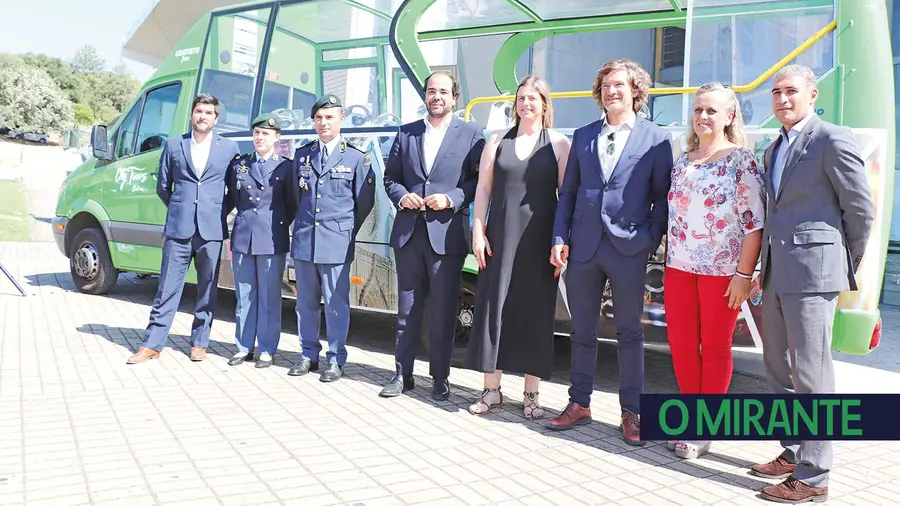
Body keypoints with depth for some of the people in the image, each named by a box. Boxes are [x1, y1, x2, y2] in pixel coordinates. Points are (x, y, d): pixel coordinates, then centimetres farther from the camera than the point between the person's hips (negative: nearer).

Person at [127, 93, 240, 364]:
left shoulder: (229, 147, 6)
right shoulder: (174, 145, 9)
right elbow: (162, 186, 15)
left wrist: (221, 211, 4)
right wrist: (179, 209, 13)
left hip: (212, 230, 0)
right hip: (178, 229, 1)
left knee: (207, 291, 6)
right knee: (167, 289, 3)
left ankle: (199, 343, 17)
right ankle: (152, 344, 9)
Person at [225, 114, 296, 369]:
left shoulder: (285, 167, 1)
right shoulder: (239, 164, 9)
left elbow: (292, 204, 5)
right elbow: (233, 197, 17)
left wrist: (279, 224, 2)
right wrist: (247, 217, 12)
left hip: (272, 239, -3)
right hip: (242, 236, 3)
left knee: (269, 297, 3)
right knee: (244, 295, 9)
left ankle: (267, 350, 11)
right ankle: (244, 346, 18)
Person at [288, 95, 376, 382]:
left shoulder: (357, 159, 0)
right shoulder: (302, 155, 11)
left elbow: (364, 204, 2)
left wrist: (344, 231, 4)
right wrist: (303, 226, 14)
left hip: (336, 244, -4)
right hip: (304, 241, 4)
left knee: (336, 305, 0)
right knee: (306, 302, 11)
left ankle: (335, 361, 11)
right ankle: (309, 356, 23)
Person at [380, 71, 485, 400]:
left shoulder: (471, 135, 3)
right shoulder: (406, 133, 13)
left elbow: (480, 181, -1)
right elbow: (390, 177, 15)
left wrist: (451, 199, -14)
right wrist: (401, 196, -5)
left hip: (447, 234, -3)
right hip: (408, 233, 3)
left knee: (443, 311, 3)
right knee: (407, 309, 10)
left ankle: (440, 378, 16)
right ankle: (403, 374, 20)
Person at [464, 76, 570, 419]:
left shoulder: (558, 143, 2)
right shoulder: (497, 140, 9)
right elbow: (483, 188, 8)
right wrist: (478, 232, 0)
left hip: (539, 242, -2)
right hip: (500, 238, 2)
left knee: (536, 313, 4)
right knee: (493, 307, 4)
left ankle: (531, 393, 15)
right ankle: (491, 389, 16)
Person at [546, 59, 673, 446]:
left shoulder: (656, 139, 1)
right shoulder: (583, 136, 11)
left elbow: (662, 197, 1)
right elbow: (568, 192, 10)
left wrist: (651, 241, -8)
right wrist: (560, 237, 2)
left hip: (628, 249, -3)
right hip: (583, 247, 3)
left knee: (629, 332, 7)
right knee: (582, 330, 11)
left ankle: (631, 412, 19)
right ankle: (579, 404, 24)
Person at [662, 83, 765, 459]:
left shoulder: (741, 160, -6)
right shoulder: (682, 161, 11)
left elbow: (754, 222, -10)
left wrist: (744, 274, -14)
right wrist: (668, 260, 11)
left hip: (722, 270, -5)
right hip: (680, 267, 5)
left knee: (715, 347, 5)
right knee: (680, 343, 7)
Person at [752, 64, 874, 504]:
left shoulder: (833, 140, -8)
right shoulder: (774, 150, 17)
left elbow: (861, 211, -5)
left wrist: (846, 266, 3)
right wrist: (764, 269, 13)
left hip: (812, 273, -9)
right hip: (776, 274, 9)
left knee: (811, 374, -2)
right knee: (778, 368, 16)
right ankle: (793, 454, 31)